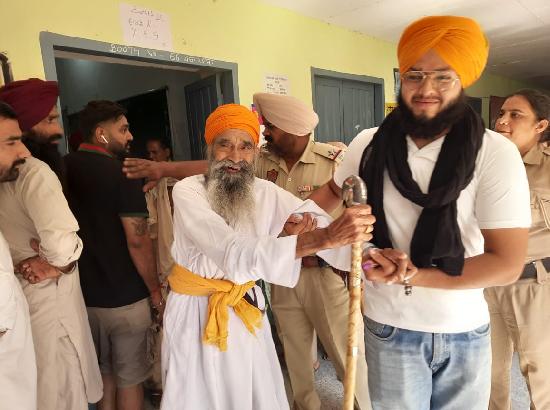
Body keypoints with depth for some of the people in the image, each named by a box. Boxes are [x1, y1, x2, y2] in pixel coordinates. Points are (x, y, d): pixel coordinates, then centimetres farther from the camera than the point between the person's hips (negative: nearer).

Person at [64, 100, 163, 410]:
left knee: (104, 374, 24)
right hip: (125, 298, -6)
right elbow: (137, 241, -20)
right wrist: (156, 293, -11)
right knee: (129, 378, 13)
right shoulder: (122, 172, -17)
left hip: (83, 295, 6)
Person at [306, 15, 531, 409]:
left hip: (465, 332, 0)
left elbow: (507, 263, -16)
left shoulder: (495, 154, -14)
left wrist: (412, 276, -23)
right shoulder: (370, 145, -8)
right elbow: (335, 189, 13)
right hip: (390, 327, 0)